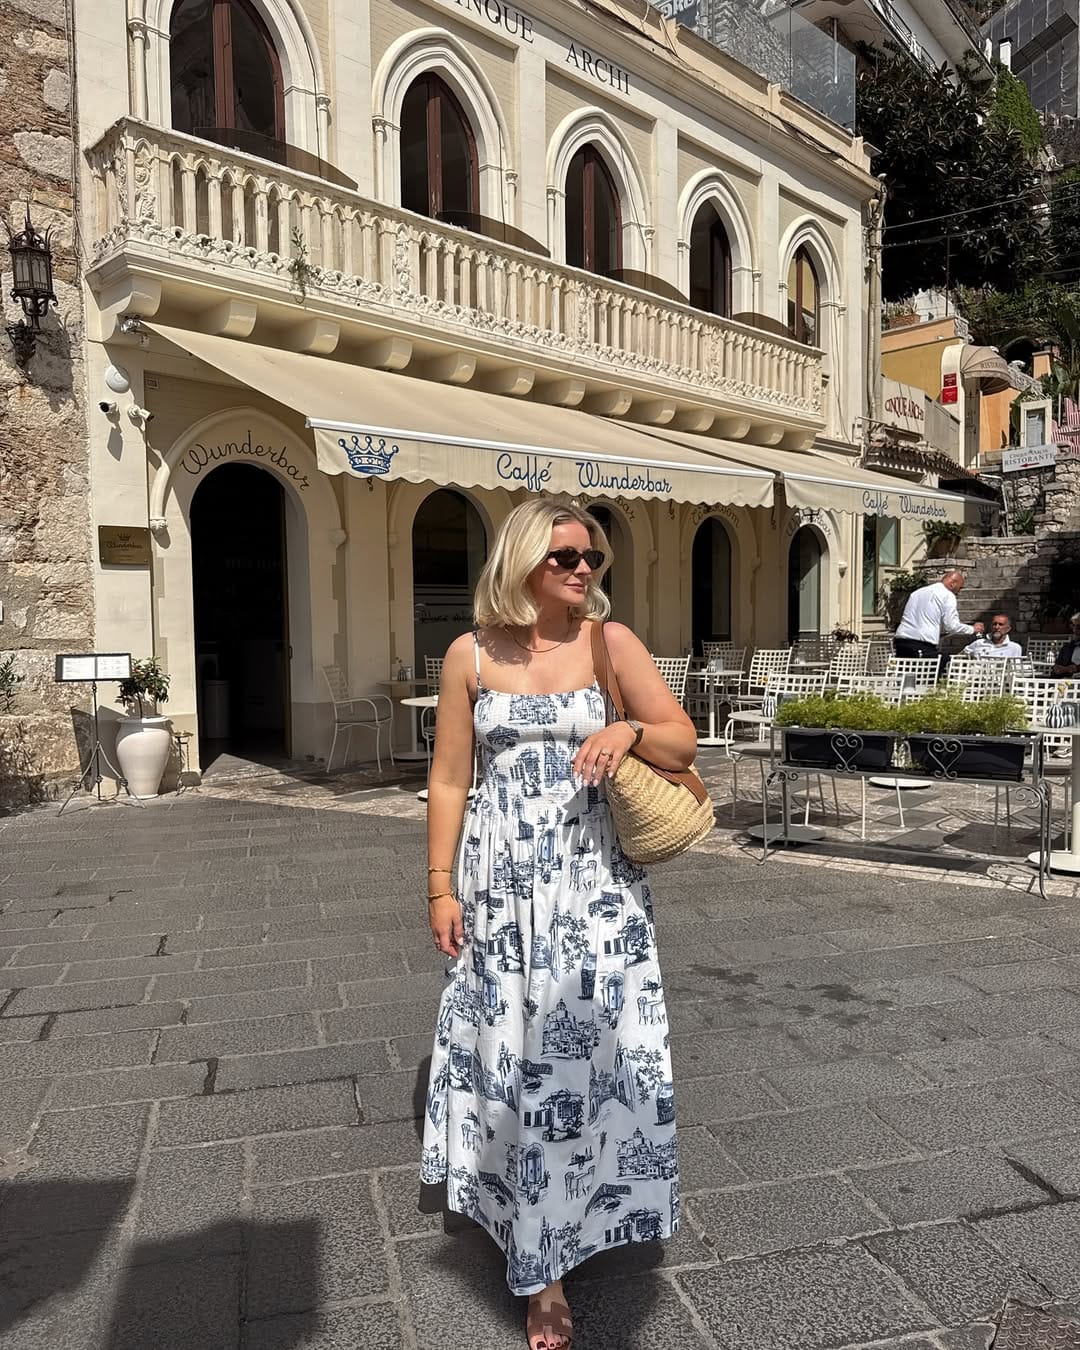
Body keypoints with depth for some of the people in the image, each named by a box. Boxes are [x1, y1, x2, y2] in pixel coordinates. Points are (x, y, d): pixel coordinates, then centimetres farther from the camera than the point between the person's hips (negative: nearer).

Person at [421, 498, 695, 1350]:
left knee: (589, 1048, 4)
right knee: (518, 1055, 6)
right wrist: (441, 886, -1)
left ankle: (572, 1224, 32)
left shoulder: (611, 642, 1)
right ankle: (543, 1270, 23)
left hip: (594, 879, 0)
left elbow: (684, 742, 3)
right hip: (503, 881, 0)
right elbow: (449, 780, 3)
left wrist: (630, 731, -17)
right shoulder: (471, 655, 1)